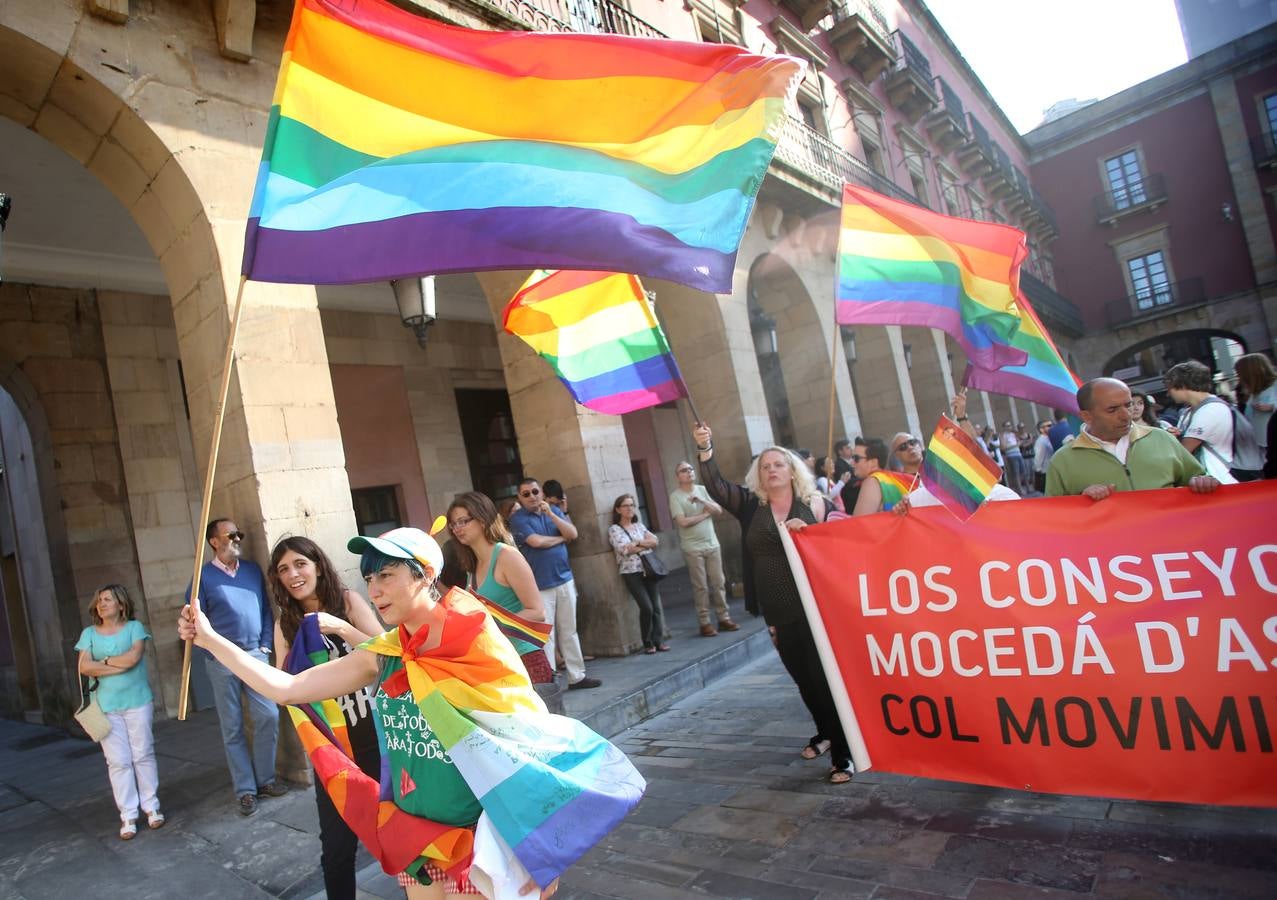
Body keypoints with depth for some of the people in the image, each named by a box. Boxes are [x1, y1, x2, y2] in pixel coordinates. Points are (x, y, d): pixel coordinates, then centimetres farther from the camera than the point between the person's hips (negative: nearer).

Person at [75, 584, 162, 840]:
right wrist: (120, 665, -11)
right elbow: (84, 667, -4)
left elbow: (133, 657, -13)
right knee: (118, 761, 0)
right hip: (106, 706, 2)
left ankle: (151, 807, 13)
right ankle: (128, 815, 7)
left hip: (138, 702, -1)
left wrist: (103, 661, -4)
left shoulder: (134, 627, 2)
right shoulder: (89, 633, 8)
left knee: (143, 755, 4)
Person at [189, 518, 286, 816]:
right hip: (222, 660, -3)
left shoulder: (253, 569, 9)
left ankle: (265, 779, 14)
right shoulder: (204, 575, -3)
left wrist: (265, 645, 4)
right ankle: (245, 789, 14)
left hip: (256, 654, 3)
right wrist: (214, 652, -14)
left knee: (269, 716, -2)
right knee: (233, 727, 5)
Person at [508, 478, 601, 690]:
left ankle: (577, 676, 20)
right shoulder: (518, 519, -6)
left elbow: (573, 534, -1)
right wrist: (561, 538, -2)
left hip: (565, 579, 5)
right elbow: (537, 541, -19)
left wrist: (550, 514, -12)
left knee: (569, 631, 12)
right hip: (539, 586, -5)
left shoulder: (554, 511, 10)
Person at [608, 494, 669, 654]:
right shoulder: (614, 529, 0)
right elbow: (624, 549, -14)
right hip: (631, 573, -5)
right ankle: (647, 643, 4)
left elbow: (655, 540, 4)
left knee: (657, 606, -2)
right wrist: (646, 544, -4)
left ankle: (659, 640, 6)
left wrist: (637, 543, -9)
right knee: (646, 607, -11)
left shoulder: (639, 525, 16)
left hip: (648, 569, 5)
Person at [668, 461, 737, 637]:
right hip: (693, 548, -4)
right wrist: (705, 514, -6)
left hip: (712, 544, 5)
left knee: (719, 583, 7)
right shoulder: (675, 496, -7)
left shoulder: (703, 489, 8)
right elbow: (682, 522, -16)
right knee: (701, 587, -1)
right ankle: (705, 623, 7)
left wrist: (701, 500, -14)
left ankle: (724, 618, 16)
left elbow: (719, 510, 1)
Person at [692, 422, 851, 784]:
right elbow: (716, 486, -9)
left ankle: (843, 754, 6)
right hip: (778, 614, 3)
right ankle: (825, 733, 39)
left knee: (826, 676, -5)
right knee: (803, 677, 15)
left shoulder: (813, 504, 1)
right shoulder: (750, 506, 4)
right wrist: (705, 449, -22)